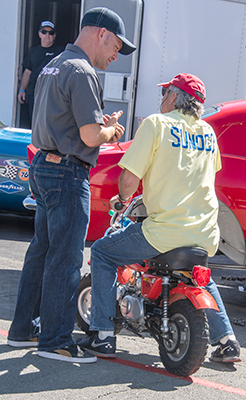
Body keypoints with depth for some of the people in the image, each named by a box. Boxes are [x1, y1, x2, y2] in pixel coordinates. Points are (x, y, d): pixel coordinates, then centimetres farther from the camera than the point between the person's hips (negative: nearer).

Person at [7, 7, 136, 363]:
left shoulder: (54, 66, 17)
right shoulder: (82, 72, -15)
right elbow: (91, 137, -21)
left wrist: (100, 123, 12)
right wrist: (110, 129, 0)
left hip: (43, 167, 10)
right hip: (67, 174, -10)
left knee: (42, 250, 16)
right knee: (65, 257, -3)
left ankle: (22, 329, 24)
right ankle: (56, 341, 5)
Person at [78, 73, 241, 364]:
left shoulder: (156, 124, -4)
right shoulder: (207, 131, 13)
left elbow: (130, 178, -10)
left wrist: (122, 197, 11)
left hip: (167, 229, -6)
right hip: (206, 236, 6)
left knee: (102, 252, 12)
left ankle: (103, 336, 7)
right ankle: (226, 341, 24)